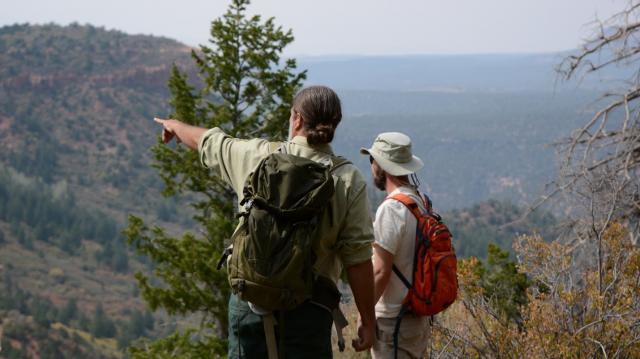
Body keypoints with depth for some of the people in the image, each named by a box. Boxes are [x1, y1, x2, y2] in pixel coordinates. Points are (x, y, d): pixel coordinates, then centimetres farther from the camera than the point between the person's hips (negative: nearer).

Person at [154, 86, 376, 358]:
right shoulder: (348, 180, -8)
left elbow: (207, 143, 17)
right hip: (307, 309, -2)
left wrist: (175, 126, 40)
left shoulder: (256, 156, -3)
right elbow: (358, 258, -10)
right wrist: (367, 321, -1)